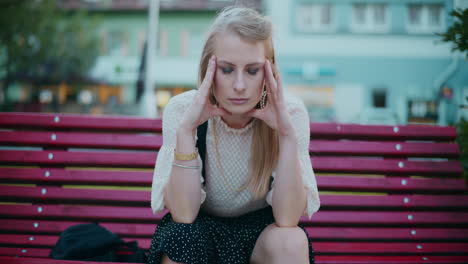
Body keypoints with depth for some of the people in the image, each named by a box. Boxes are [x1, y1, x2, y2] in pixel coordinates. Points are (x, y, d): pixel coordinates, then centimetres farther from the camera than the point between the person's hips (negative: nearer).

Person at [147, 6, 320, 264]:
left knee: (290, 241, -31)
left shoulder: (290, 112, -18)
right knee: (181, 238, -32)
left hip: (260, 228, 0)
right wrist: (186, 131, -34)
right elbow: (183, 216, -24)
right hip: (199, 228, 0)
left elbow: (288, 220, -24)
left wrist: (287, 134, -34)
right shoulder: (181, 109, -18)